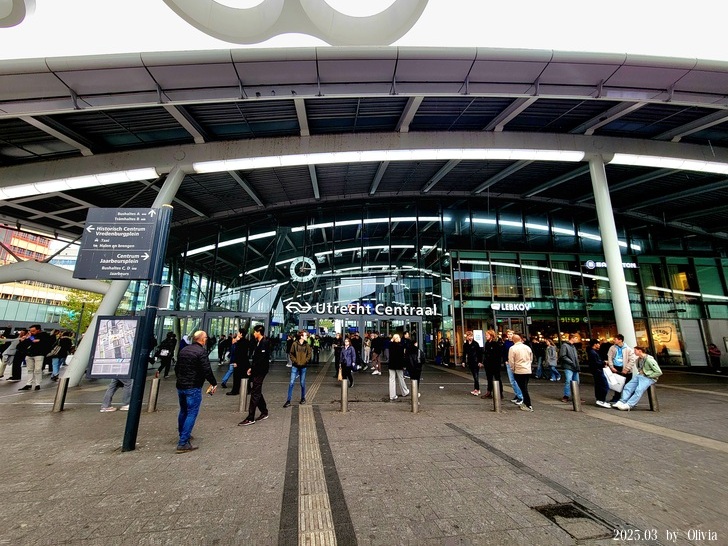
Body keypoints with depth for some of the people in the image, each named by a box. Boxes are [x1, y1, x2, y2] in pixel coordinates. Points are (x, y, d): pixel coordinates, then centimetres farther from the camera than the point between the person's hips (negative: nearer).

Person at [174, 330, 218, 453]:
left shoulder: (183, 350, 9)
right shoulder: (201, 351, -17)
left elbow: (177, 368, 19)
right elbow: (207, 370, -21)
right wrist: (214, 383, -8)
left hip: (180, 386, 9)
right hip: (193, 388, -8)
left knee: (183, 411, 23)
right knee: (191, 414, -1)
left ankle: (183, 435, 39)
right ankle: (183, 443, -2)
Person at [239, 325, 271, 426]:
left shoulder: (264, 343, -17)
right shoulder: (258, 342, 13)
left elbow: (261, 359, -22)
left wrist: (252, 369, -14)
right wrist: (251, 368, 7)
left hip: (260, 371, -10)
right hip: (257, 370, 10)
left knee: (255, 393, -5)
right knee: (257, 392, 16)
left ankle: (250, 418, 1)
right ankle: (264, 412, 29)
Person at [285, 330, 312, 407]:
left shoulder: (307, 345, 1)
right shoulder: (295, 344, -4)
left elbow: (309, 354, 3)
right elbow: (291, 354, 0)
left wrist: (305, 361, -6)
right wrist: (295, 361, -8)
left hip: (303, 367, 1)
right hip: (295, 366, -1)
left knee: (302, 383, 11)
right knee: (291, 383, -2)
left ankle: (303, 398, 28)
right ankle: (288, 400, 6)